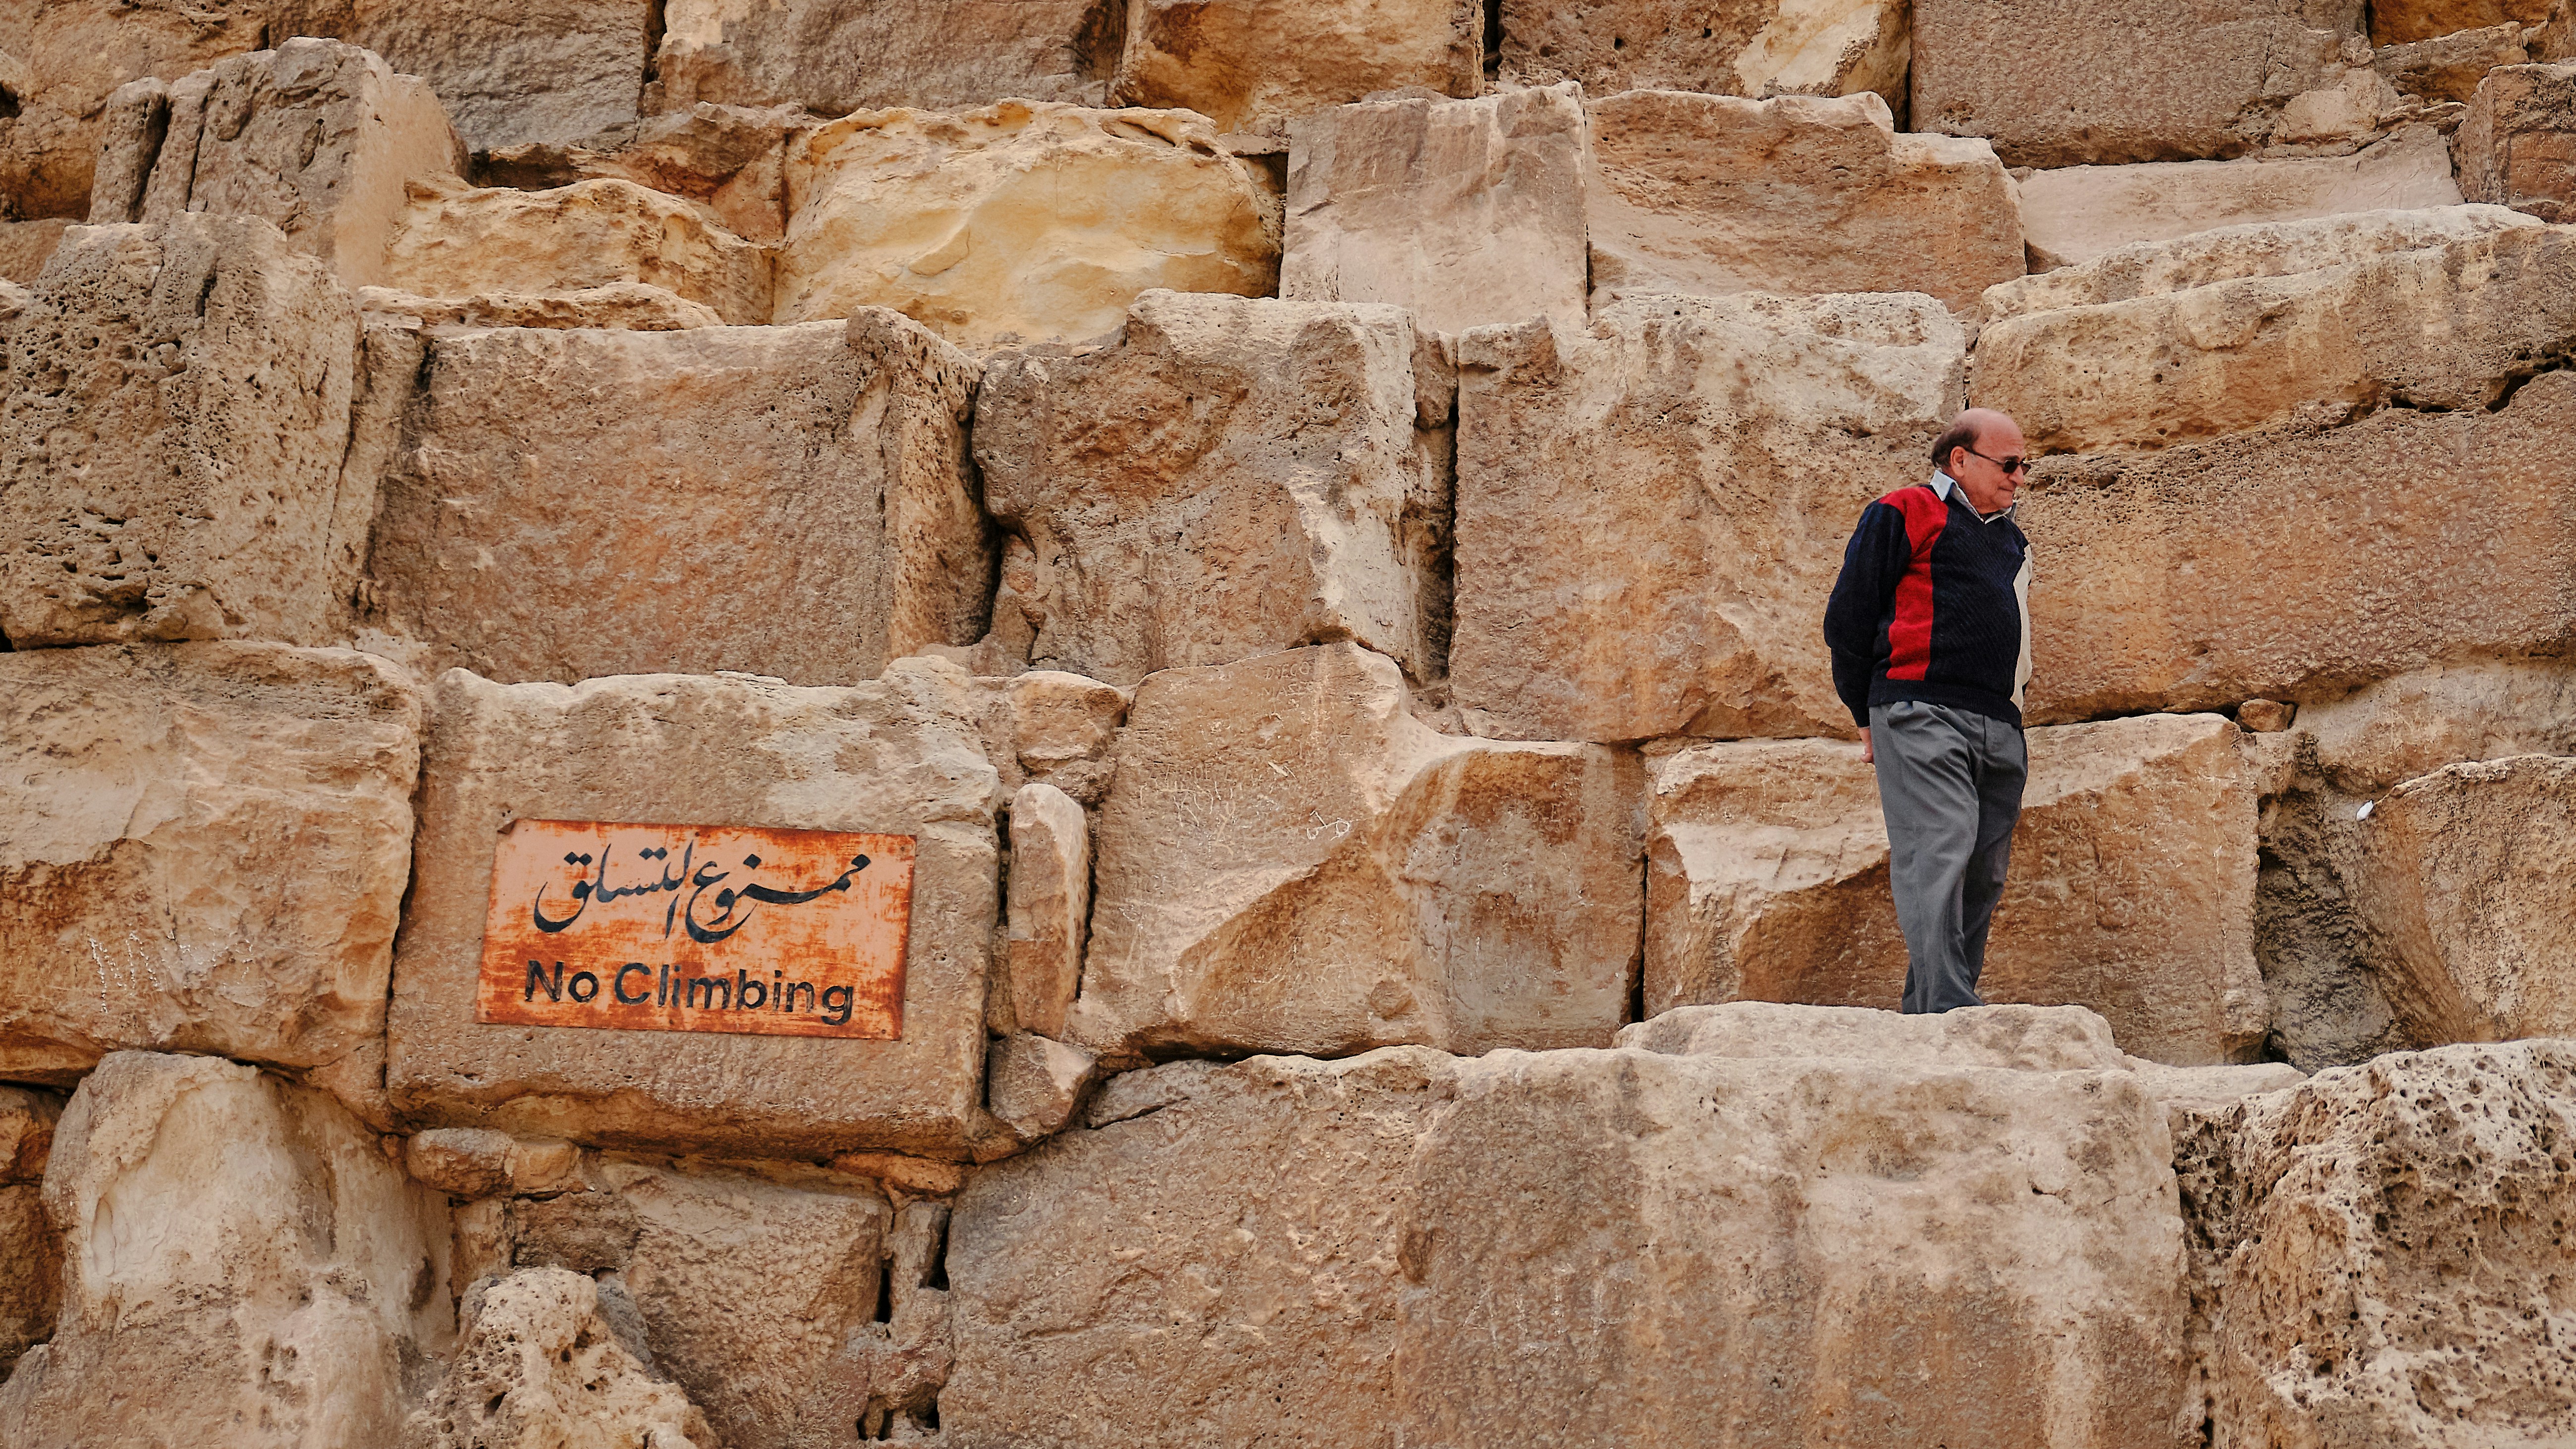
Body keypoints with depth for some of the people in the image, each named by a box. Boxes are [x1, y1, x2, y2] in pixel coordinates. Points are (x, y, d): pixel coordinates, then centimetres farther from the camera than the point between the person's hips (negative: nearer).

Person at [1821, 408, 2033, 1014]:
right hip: (1923, 716, -8)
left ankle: (1921, 1011, 10)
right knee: (1938, 854, -18)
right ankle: (1946, 1009, -24)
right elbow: (1847, 618, -1)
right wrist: (1868, 716, 0)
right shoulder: (1903, 514, 2)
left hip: (1999, 730, 8)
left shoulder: (2010, 539, 26)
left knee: (1983, 875, 4)